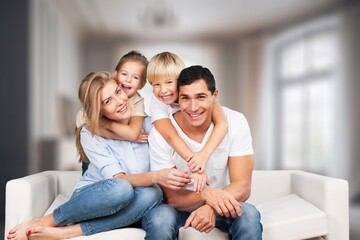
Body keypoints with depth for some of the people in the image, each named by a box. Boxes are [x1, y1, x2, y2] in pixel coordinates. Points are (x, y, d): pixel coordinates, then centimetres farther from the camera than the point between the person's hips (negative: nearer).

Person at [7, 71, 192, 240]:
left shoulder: (147, 123, -5)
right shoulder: (90, 134, -12)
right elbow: (118, 180, -23)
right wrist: (156, 176, -40)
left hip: (121, 209, 3)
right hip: (90, 199, -3)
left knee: (152, 194, -32)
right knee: (122, 189, -37)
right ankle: (43, 222, -18)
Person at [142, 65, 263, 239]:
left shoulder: (235, 122, -16)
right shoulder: (160, 132, -19)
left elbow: (243, 186, -18)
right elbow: (171, 196, -16)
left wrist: (211, 208, -38)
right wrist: (206, 194, -37)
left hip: (220, 205, 1)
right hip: (179, 206, 0)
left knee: (248, 215, -29)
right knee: (159, 219, -32)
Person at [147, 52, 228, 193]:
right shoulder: (156, 103, -21)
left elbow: (222, 124, -34)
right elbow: (171, 136, -36)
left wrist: (204, 154, -50)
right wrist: (195, 167, -49)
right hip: (176, 153, 3)